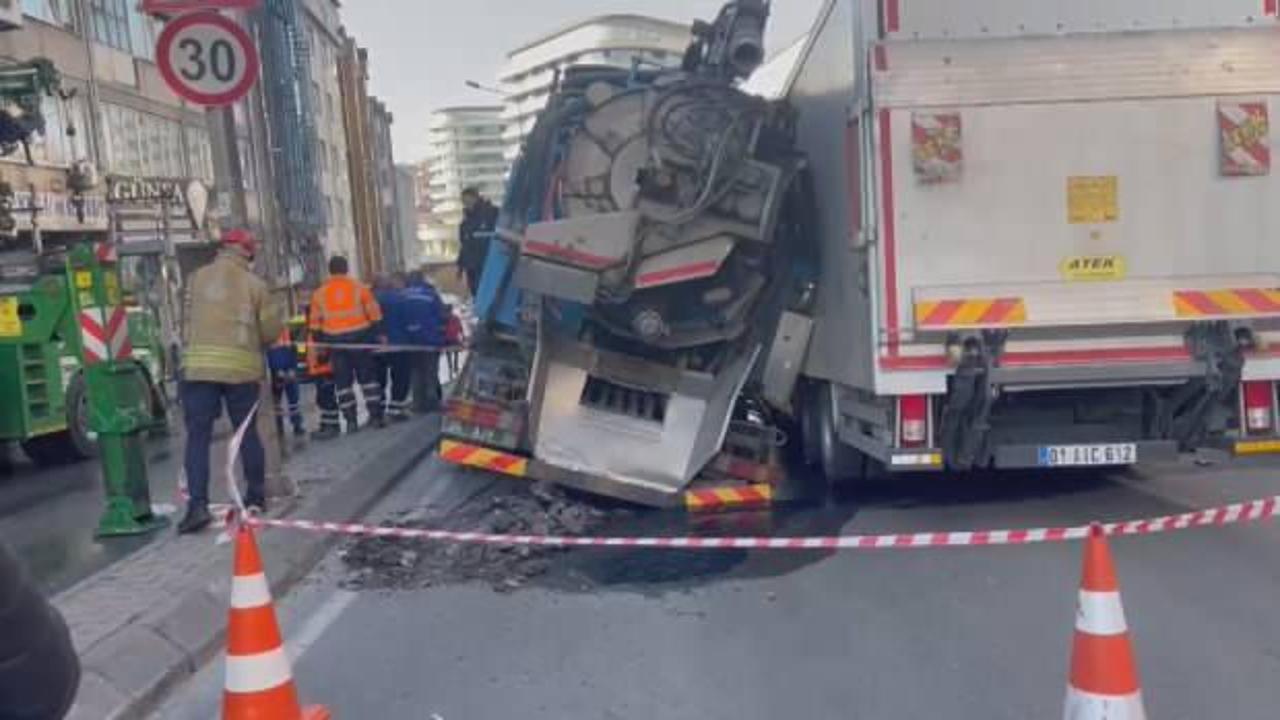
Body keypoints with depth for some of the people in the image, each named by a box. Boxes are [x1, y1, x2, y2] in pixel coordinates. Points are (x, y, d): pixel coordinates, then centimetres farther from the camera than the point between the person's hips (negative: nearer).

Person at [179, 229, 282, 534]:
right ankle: (257, 496, 24)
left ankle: (198, 505, -11)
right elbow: (272, 330, 4)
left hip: (199, 366, 0)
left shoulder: (198, 278, 6)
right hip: (242, 367, 0)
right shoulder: (254, 284, 3)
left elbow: (189, 317, 10)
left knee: (198, 436, 0)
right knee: (248, 432, 13)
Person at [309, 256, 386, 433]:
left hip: (334, 340, 1)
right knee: (367, 376, 7)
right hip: (359, 336, -1)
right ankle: (376, 416, 5)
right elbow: (374, 313, -1)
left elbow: (315, 322, 9)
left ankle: (350, 420, 6)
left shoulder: (320, 293, 6)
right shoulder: (359, 287, 1)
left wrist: (318, 342, 16)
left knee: (343, 381, 7)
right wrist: (379, 333, 5)